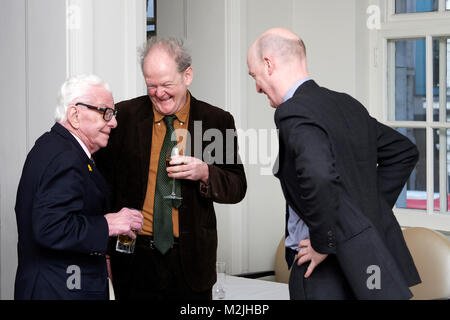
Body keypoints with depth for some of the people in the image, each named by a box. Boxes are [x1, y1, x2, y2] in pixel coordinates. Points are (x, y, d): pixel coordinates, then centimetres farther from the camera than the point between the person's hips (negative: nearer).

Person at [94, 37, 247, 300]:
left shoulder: (216, 121, 1)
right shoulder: (124, 116, 0)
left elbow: (238, 189, 4)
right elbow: (103, 179, 4)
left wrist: (205, 173, -17)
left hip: (189, 259, 0)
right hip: (134, 258, 0)